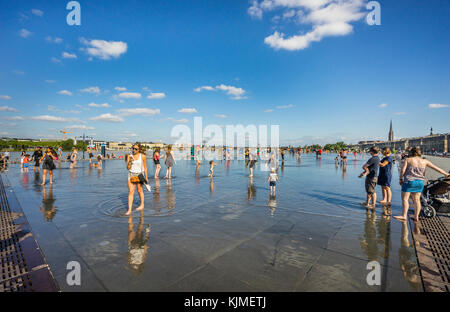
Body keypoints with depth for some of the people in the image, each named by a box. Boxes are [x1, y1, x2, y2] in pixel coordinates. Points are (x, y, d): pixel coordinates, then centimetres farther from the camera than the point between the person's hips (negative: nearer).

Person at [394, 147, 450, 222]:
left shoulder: (408, 160, -3)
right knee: (417, 199, 11)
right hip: (420, 182, 5)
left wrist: (401, 179, 1)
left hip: (409, 181, -5)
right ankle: (416, 217, 15)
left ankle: (404, 216, -8)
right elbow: (436, 168, 15)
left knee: (405, 198, -3)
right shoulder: (424, 161, 9)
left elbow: (402, 170, -10)